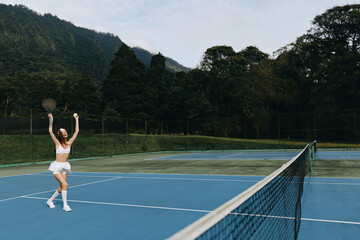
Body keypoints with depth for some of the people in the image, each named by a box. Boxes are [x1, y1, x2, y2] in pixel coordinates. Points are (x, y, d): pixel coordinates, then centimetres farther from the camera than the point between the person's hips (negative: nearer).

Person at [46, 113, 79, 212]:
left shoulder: (69, 143, 5)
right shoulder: (57, 143, -4)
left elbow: (76, 131, 8)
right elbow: (50, 131, -16)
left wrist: (76, 119, 12)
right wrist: (51, 120, -20)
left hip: (64, 167, 5)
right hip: (56, 166, -5)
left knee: (61, 188, 5)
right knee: (64, 184, -18)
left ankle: (50, 200, 30)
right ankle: (65, 205, -7)